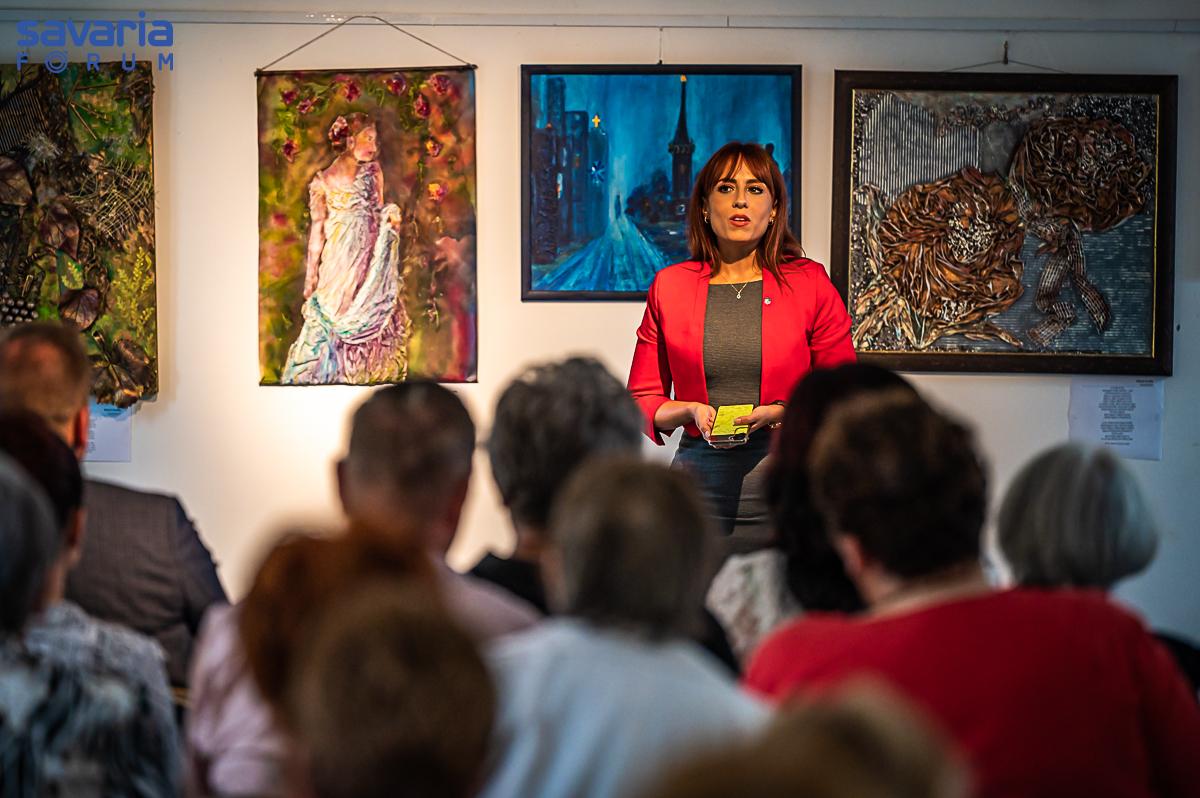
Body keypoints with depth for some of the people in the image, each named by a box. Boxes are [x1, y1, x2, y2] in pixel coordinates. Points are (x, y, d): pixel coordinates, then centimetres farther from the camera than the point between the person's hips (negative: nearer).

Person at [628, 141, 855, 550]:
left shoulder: (809, 282, 3)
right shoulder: (669, 286, 7)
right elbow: (641, 401, 11)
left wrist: (783, 413, -11)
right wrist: (691, 411, -8)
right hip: (698, 483, 1)